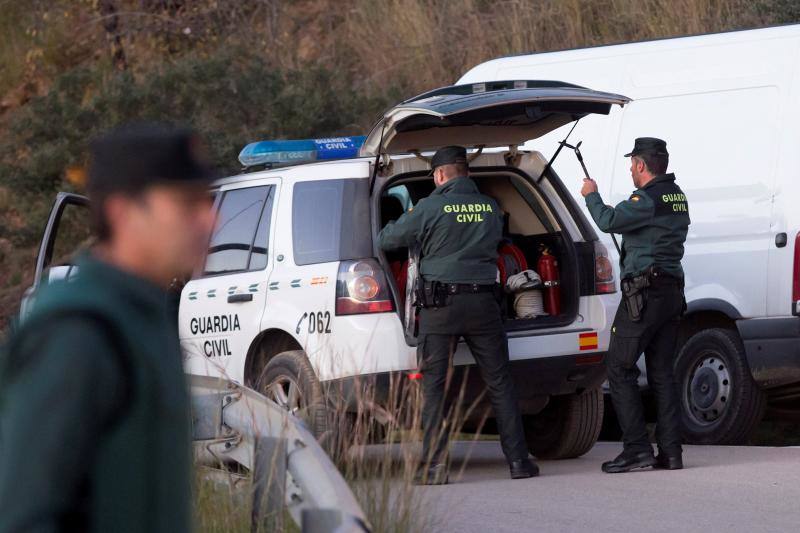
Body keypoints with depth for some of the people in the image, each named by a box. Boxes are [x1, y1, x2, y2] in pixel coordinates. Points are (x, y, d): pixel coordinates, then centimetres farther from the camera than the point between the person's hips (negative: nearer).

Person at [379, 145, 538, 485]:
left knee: (434, 385, 1)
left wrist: (392, 227, 25)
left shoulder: (430, 208, -6)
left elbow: (386, 240, 2)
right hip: (483, 303, 3)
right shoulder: (490, 208, 6)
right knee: (499, 382, 9)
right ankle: (518, 460, 8)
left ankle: (434, 466, -4)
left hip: (441, 304, -3)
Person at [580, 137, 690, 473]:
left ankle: (637, 448, -10)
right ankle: (670, 452, 5)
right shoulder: (677, 197, 15)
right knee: (662, 373, 9)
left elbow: (609, 221, -20)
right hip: (672, 291, 9)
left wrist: (591, 196, -2)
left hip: (644, 292, -9)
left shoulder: (649, 199, -14)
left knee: (620, 370, -4)